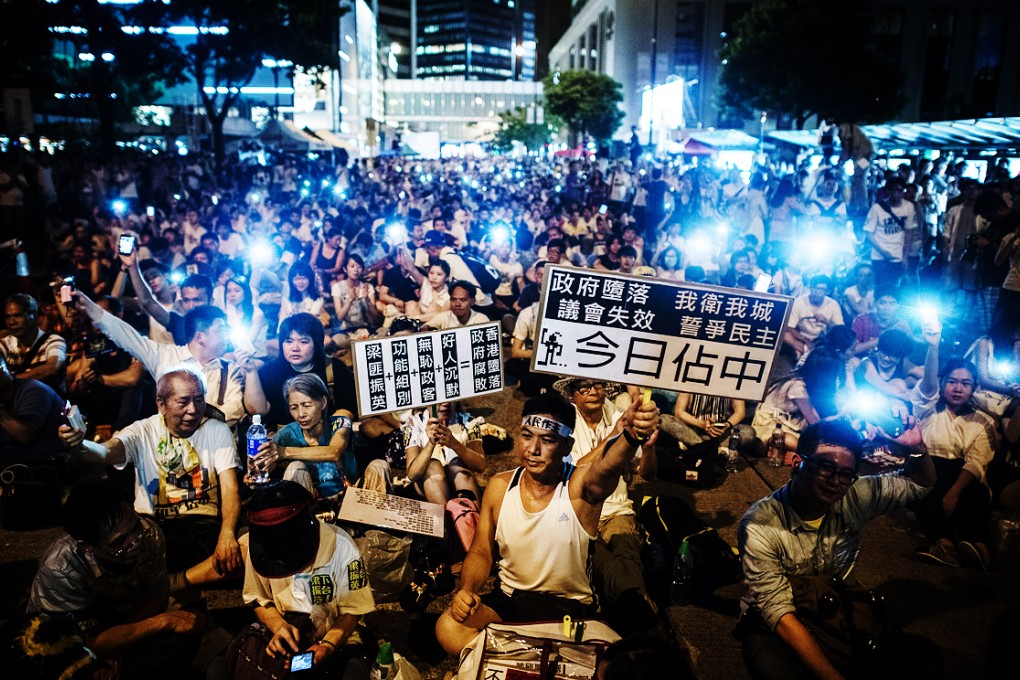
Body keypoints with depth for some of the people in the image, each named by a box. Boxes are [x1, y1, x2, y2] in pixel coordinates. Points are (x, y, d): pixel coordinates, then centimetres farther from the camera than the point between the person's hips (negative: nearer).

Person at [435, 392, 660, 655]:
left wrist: (633, 435, -65)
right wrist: (466, 589, -14)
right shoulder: (499, 487, -4)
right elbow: (481, 552, 7)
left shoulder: (581, 485, -17)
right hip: (507, 600, 4)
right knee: (449, 628, -21)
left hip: (571, 609, -4)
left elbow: (608, 465, -43)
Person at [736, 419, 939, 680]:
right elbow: (780, 614, -25)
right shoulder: (759, 526, -23)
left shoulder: (855, 496, -7)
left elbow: (920, 484, 10)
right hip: (774, 627, -5)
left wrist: (918, 449, -12)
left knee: (924, 656, -18)